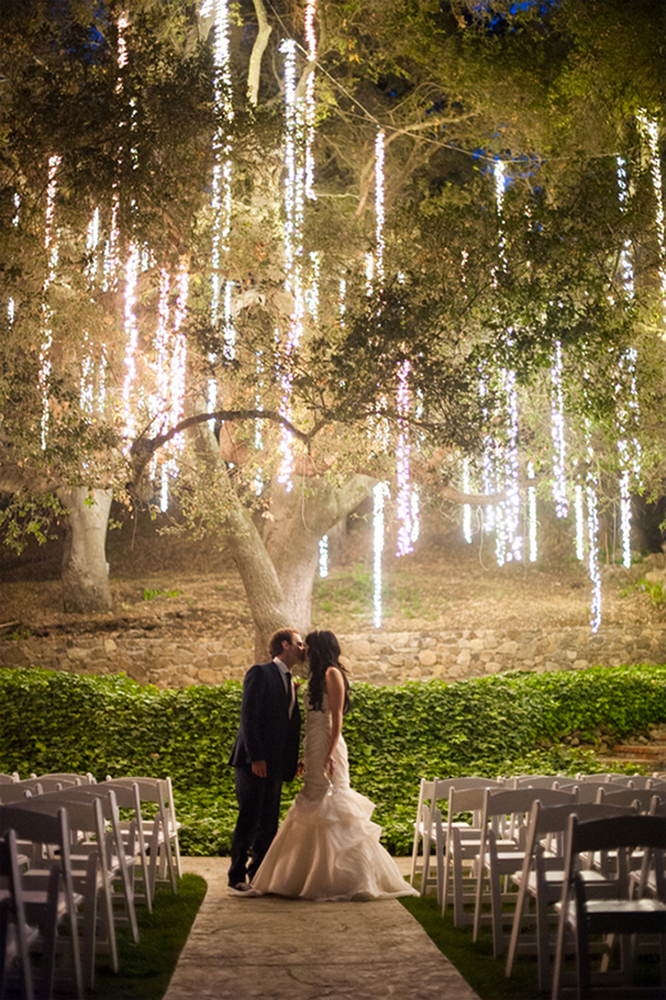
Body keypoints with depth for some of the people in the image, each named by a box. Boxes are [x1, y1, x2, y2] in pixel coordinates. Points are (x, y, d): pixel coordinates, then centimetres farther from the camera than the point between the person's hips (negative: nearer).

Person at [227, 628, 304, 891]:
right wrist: (255, 757, -19)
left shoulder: (289, 682, 19)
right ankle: (237, 876, 7)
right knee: (249, 820, -4)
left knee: (269, 822, 8)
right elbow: (249, 716, -13)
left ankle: (257, 873, 19)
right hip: (254, 761, -8)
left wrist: (294, 761, 9)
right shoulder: (260, 673, -5)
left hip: (275, 764, 8)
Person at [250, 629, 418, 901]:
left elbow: (336, 716, -15)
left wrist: (331, 752, -22)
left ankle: (354, 880, -2)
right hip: (314, 749, 9)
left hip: (326, 748, -9)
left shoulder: (332, 673, -8)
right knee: (314, 812, 9)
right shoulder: (318, 677, 18)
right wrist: (306, 757, 21)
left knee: (330, 809, -7)